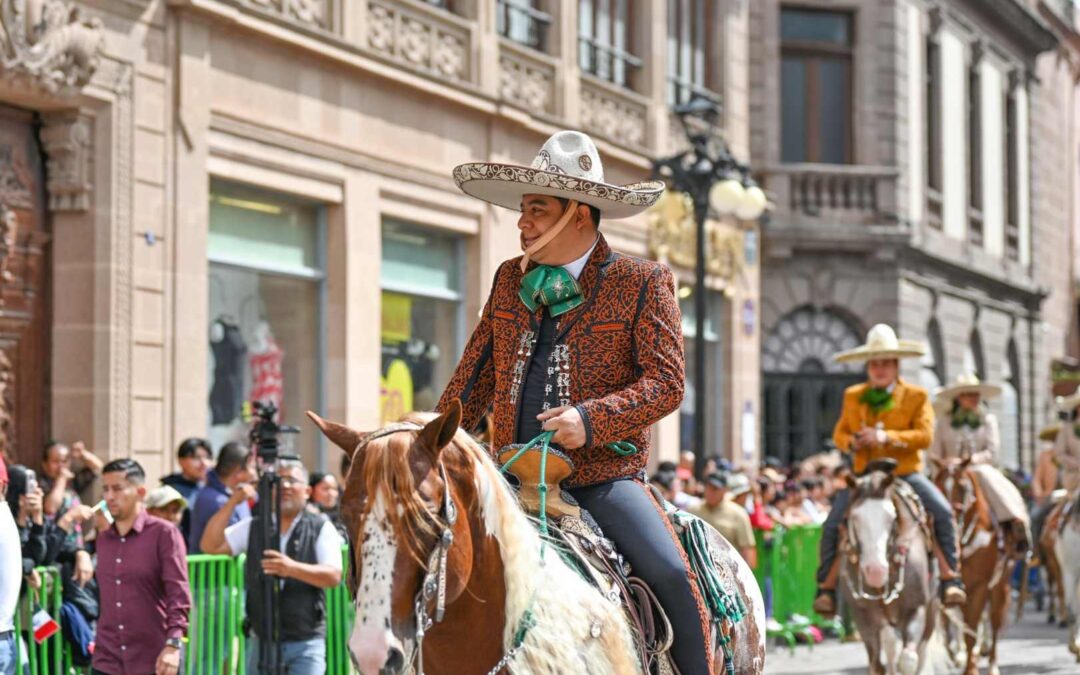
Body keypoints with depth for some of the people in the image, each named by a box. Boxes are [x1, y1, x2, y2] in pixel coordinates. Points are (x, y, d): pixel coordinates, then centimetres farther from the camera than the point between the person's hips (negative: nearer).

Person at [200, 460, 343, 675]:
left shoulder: (320, 528, -1)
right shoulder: (253, 527, 9)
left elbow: (333, 576, -12)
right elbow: (211, 545, 0)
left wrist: (293, 568, -30)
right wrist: (232, 503, -10)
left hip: (305, 643, -3)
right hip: (262, 641, 3)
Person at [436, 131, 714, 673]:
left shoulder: (643, 283, -2)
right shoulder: (509, 280, 13)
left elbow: (665, 383, -8)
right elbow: (475, 376, 18)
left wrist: (591, 418, -22)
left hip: (603, 476, -4)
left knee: (671, 575, -23)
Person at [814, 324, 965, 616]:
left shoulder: (917, 396, 0)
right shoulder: (853, 396, 10)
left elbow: (925, 435, -11)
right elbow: (839, 433, 14)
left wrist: (886, 437, -24)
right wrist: (851, 443, -11)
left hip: (906, 472, -2)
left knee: (943, 512, -22)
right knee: (832, 524, -13)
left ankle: (950, 578, -14)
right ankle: (827, 586, -2)